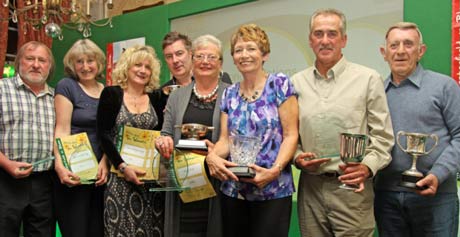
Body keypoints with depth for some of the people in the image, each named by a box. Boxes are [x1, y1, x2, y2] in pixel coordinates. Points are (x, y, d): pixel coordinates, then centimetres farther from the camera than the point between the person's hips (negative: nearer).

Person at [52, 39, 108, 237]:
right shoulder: (66, 86, -2)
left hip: (100, 172, 5)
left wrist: (105, 163, -7)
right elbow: (62, 130, -10)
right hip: (74, 172, -4)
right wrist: (60, 165, -23)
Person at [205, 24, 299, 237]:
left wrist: (275, 170, -21)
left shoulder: (280, 84, -3)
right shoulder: (229, 94, 11)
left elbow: (291, 135, -7)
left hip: (273, 190, -4)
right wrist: (212, 156, -15)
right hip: (233, 189, 4)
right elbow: (225, 139, 7)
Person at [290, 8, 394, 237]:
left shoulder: (368, 79, -1)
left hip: (351, 187, -3)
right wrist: (297, 157, -4)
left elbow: (382, 136, -2)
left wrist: (367, 166, -17)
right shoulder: (297, 82, 8)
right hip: (310, 187, 3)